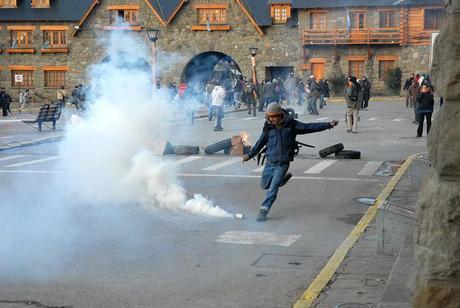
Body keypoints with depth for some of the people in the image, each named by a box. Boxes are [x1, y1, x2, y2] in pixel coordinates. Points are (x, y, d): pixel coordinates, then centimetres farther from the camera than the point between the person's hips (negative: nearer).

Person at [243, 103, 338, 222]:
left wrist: (329, 125, -9)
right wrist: (250, 155, 21)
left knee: (273, 188, -9)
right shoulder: (268, 127, 2)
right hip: (270, 162, 3)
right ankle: (283, 178, 37)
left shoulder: (291, 125, -4)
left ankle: (263, 211, -2)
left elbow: (310, 127, -4)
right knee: (265, 185, 12)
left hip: (283, 163, -3)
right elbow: (260, 143, 15)